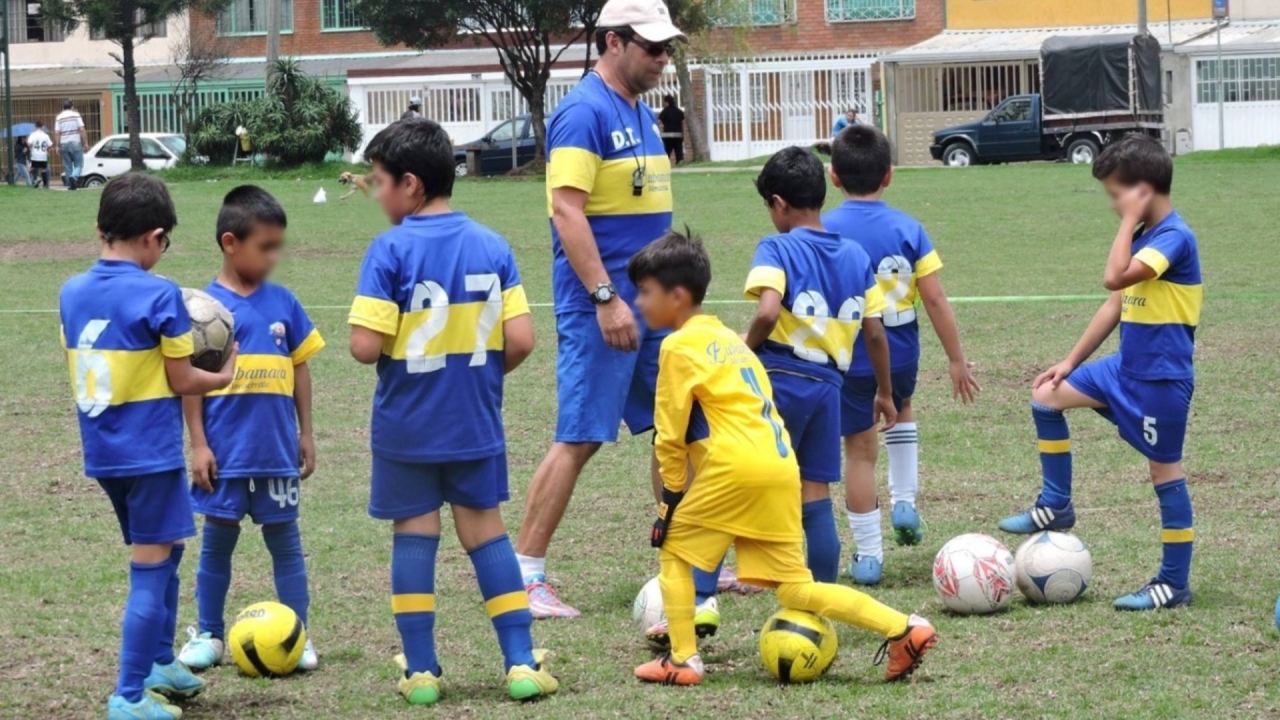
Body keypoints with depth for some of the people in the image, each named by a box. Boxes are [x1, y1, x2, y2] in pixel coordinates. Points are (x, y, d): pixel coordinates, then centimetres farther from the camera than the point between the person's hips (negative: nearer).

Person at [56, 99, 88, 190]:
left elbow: (56, 133, -2)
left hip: (64, 144, 3)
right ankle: (74, 176, -26)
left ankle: (69, 185, 7)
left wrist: (58, 146, 3)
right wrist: (85, 142, -3)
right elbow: (82, 130, -9)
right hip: (75, 143, -3)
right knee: (78, 165, 2)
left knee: (67, 166, 9)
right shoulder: (76, 115, -3)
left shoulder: (59, 117, 3)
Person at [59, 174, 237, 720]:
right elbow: (181, 381, -10)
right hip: (150, 451, -7)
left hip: (101, 452, 7)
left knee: (161, 554, 23)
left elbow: (86, 368, 10)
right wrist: (224, 377, 8)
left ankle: (160, 664, 32)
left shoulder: (72, 294, 3)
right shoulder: (160, 296, -15)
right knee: (150, 571, -1)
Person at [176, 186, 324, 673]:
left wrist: (305, 433, 10)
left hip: (277, 450, 2)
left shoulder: (282, 303, 2)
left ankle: (299, 636, 14)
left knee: (285, 540, 8)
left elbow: (300, 368, 10)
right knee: (217, 541, 8)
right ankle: (209, 636, 18)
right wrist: (198, 443, -7)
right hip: (225, 451, -2)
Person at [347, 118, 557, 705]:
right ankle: (521, 662, 8)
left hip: (406, 429, -3)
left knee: (414, 535, 7)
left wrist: (373, 346, 3)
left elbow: (366, 345, -20)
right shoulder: (492, 246, -2)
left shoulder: (390, 250, -14)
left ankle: (421, 670, 9)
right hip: (475, 424, 3)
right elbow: (521, 341, -6)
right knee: (486, 531, 11)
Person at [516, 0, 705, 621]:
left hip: (652, 301, 9)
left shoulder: (639, 111, 15)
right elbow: (567, 210, -21)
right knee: (580, 439, -8)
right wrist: (606, 297, -25)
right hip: (600, 305, -9)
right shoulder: (584, 112, -14)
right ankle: (524, 576, -2)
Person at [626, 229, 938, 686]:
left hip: (736, 468, -8)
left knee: (673, 550, 11)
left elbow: (671, 434, -1)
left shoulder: (680, 346, -1)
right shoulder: (728, 339, 25)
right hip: (783, 469, 8)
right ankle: (904, 629, -1)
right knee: (794, 587, 8)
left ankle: (683, 660, 7)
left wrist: (673, 493, 11)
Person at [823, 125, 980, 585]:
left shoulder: (825, 232, -11)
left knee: (860, 451, 7)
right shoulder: (908, 229, -6)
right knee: (901, 410, 34)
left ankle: (868, 554, 10)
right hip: (901, 354, 2)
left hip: (849, 356, -2)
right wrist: (956, 359, 2)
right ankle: (905, 500, 23)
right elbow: (934, 298, -6)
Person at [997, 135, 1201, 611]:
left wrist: (1131, 219, -23)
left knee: (1165, 471, -2)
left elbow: (1115, 278, -32)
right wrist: (1071, 362, 16)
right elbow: (1116, 304, 16)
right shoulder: (1143, 236, 9)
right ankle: (1056, 505, 20)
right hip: (1127, 368, 9)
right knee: (1046, 398, 11)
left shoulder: (1174, 237, -19)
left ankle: (1175, 584, 6)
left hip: (1162, 378, -9)